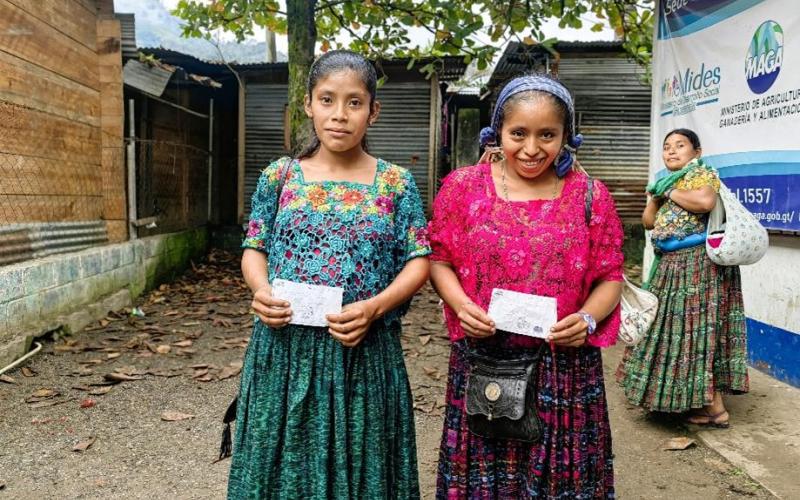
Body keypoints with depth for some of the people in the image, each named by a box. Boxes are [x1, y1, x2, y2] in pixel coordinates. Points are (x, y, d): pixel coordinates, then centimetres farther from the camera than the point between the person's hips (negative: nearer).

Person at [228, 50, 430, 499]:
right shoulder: (279, 176, 3)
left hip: (363, 354, -1)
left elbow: (418, 261, -2)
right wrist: (261, 289, -13)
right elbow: (254, 250, 8)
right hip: (284, 349, 1)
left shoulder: (396, 183, -1)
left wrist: (374, 307, -17)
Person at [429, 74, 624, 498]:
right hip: (482, 364, 0)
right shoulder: (463, 186, 1)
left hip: (566, 368, 1)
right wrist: (461, 304, -11)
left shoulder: (590, 196, 1)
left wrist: (588, 319, -13)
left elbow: (610, 277, 6)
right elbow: (439, 259, 6)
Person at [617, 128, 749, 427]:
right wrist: (657, 195, 3)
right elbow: (648, 222, 17)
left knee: (698, 327, -8)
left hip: (697, 263, -9)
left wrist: (669, 192, -14)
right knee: (680, 327, 13)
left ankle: (715, 408, 0)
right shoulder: (670, 181, 19)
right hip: (672, 265, 9)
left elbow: (705, 201, -28)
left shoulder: (701, 173, -6)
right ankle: (686, 396, 25)